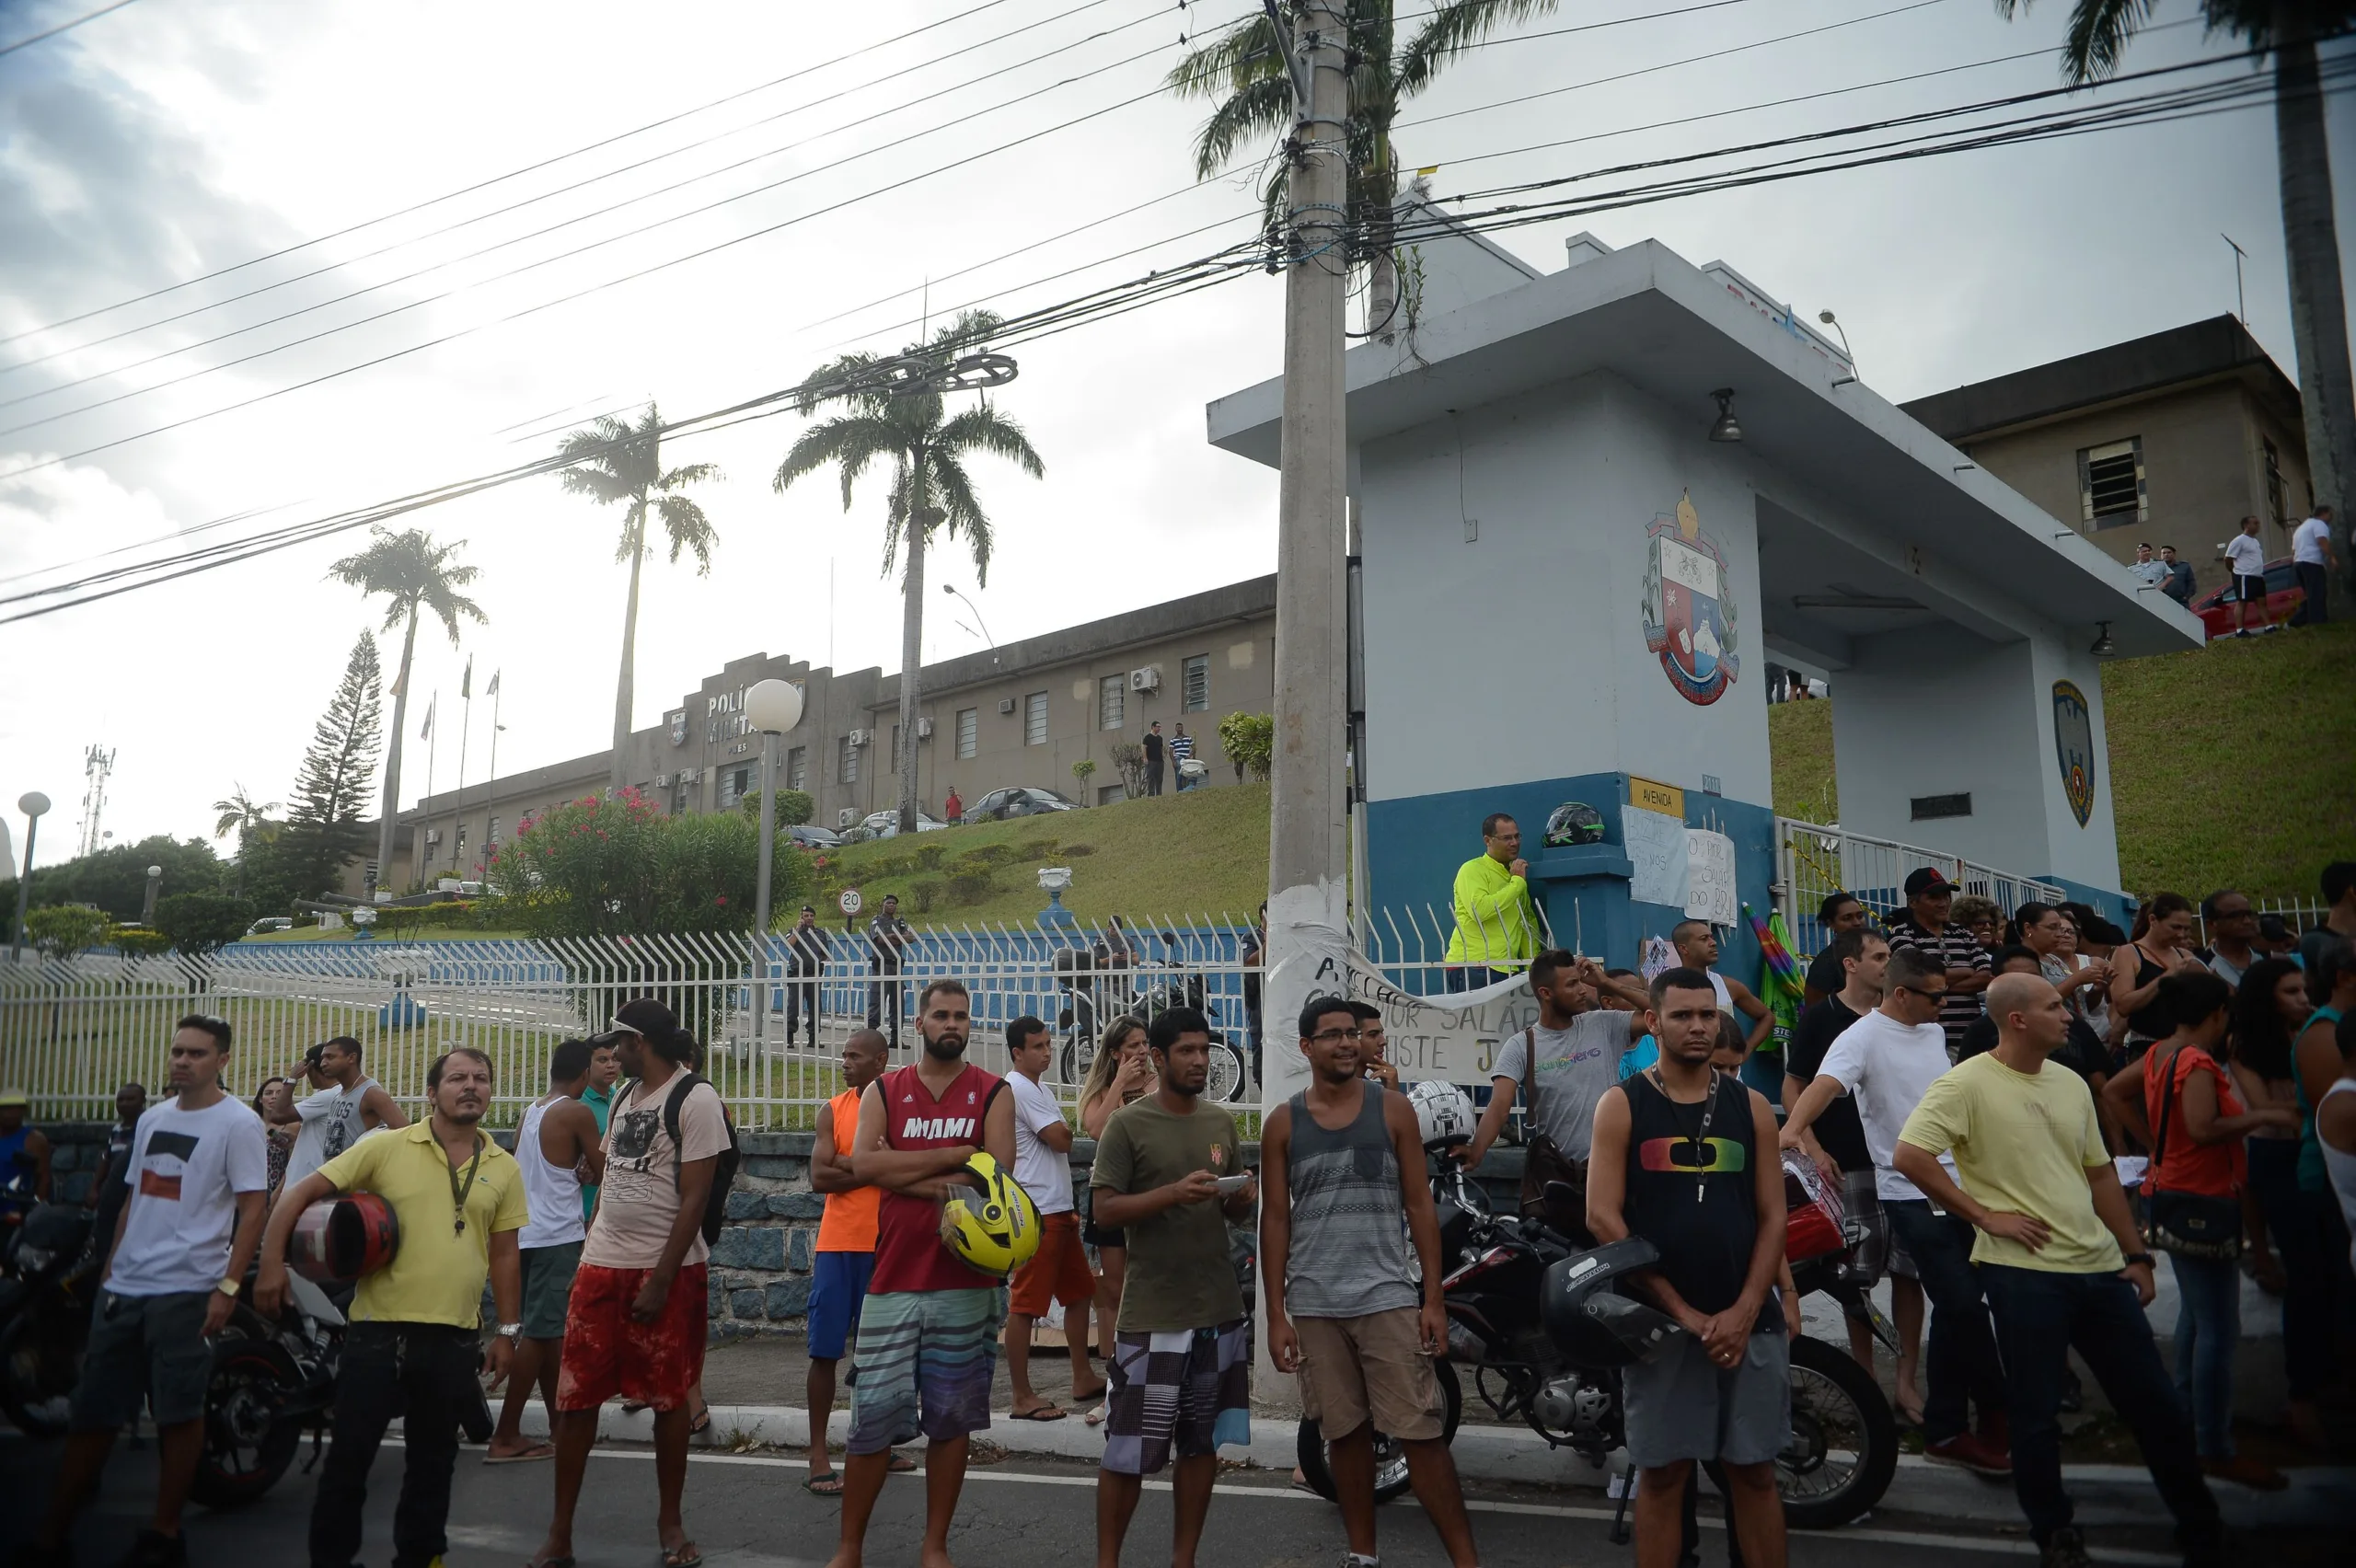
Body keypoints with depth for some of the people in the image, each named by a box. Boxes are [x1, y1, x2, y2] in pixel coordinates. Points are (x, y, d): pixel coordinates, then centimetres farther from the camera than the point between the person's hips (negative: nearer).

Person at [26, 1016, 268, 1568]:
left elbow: (253, 1210, -10)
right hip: (123, 1288, 7)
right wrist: (109, 1269, 17)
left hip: (185, 1292, -7)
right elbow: (134, 1200, 22)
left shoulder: (238, 1122, -7)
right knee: (92, 1413, 11)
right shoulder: (152, 1118, 14)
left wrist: (227, 1287, -16)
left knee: (179, 1414, -1)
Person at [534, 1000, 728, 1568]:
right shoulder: (624, 1097, 12)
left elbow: (693, 1199, -14)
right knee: (575, 1397, 5)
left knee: (669, 1399, 6)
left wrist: (660, 1281, -16)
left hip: (666, 1270, -6)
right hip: (601, 1266, 6)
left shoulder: (696, 1099, -11)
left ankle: (670, 1521, 21)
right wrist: (587, 1252, 10)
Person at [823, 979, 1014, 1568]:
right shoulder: (883, 1092, 6)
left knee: (951, 1419, 8)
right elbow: (862, 1164, -11)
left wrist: (907, 1176, -14)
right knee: (873, 1417, 3)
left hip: (965, 1284, 0)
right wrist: (954, 1155, -14)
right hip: (893, 1283, 1)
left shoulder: (993, 1093, 2)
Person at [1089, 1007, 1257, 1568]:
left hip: (1220, 1309, 5)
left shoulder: (1222, 1121, 9)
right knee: (1128, 1451, 1)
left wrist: (1243, 1197, -6)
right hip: (1152, 1315, -5)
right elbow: (1104, 1208, -12)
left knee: (1203, 1445, 12)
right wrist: (1175, 1192, -24)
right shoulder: (1127, 1124, -7)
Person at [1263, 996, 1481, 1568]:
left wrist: (1434, 1298, -2)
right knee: (1344, 1434, 10)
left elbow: (1419, 1205, 3)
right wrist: (1276, 1315, 2)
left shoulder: (1393, 1109, 2)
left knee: (1421, 1434, -4)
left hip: (1389, 1297, -1)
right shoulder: (1283, 1123, 4)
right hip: (1314, 1306, 2)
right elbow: (1275, 1219, 5)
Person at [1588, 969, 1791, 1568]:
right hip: (1660, 1321, -2)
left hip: (1747, 1321, 2)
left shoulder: (1751, 1106, 7)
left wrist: (1744, 1312, -7)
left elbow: (1771, 1217, 5)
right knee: (1661, 1473, 5)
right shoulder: (1622, 1105, -2)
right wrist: (1680, 1311, -11)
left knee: (1754, 1472, 9)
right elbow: (1603, 1218, -7)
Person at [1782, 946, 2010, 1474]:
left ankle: (1946, 1428, 21)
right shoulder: (1863, 1036, -13)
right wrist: (1791, 1128, -47)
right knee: (1963, 1306, -7)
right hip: (1912, 1194, -7)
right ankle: (2000, 1411, 12)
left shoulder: (1934, 1033, 12)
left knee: (1955, 1310, 10)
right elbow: (1825, 1084, -29)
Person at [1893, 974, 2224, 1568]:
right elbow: (1909, 1155, -20)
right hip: (2024, 1271, -6)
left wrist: (2136, 1255, 15)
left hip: (2100, 1268, 6)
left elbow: (2100, 1175, 19)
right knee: (2037, 1413, 4)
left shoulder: (2071, 1085, 12)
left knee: (2155, 1405, 12)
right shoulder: (1967, 1084, -11)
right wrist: (1983, 1214, -14)